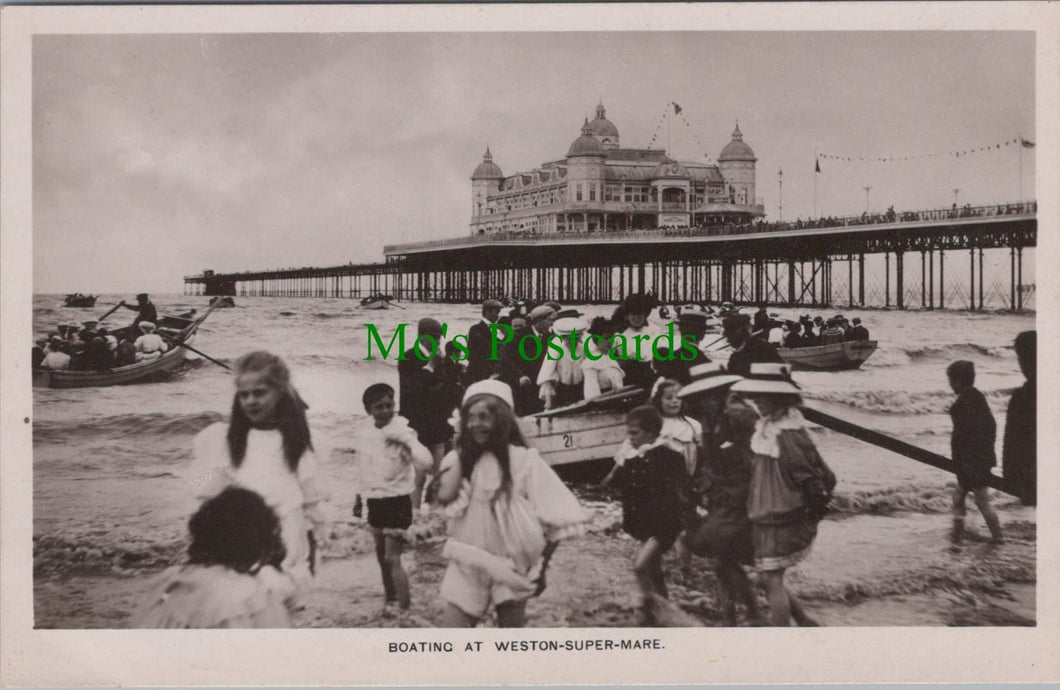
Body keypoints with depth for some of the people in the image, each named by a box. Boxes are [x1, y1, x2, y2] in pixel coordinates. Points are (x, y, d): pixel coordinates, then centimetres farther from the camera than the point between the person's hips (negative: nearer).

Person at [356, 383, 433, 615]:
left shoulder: (401, 432, -18)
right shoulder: (366, 432, 1)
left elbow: (426, 462, -32)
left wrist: (406, 440, -36)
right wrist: (361, 494, 22)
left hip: (397, 501, -7)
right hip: (374, 500, 7)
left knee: (392, 559, -10)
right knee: (382, 555, 20)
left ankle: (405, 609, -3)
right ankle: (390, 598, 38)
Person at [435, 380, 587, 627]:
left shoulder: (522, 460, -11)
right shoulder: (460, 460, 2)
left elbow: (557, 518, -9)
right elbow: (445, 496, -18)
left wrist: (540, 567, -8)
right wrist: (462, 452, -9)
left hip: (512, 568, -3)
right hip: (468, 566, 3)